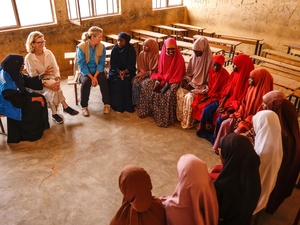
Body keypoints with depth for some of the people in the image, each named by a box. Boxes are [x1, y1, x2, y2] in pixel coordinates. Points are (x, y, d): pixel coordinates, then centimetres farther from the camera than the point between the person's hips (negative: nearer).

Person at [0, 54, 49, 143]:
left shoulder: (13, 72, -7)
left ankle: (42, 125, 11)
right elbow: (18, 101, -28)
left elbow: (28, 81, 6)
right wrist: (34, 98, -21)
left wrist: (42, 76, -4)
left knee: (40, 97, -3)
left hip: (18, 97, 9)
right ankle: (32, 133, 4)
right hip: (10, 105, -9)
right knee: (35, 106, -17)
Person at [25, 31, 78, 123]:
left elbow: (55, 68, -2)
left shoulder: (48, 53, 0)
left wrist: (57, 78, -24)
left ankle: (55, 113, -14)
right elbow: (33, 77, -13)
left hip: (51, 79, 3)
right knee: (54, 89, -31)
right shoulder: (29, 58, -11)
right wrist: (46, 84, -28)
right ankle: (65, 106, -15)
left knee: (54, 89, -29)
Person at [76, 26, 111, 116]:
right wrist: (91, 77, -23)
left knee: (103, 80, -28)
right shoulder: (81, 47, -14)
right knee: (86, 82, -31)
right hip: (85, 71, -1)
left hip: (98, 70, 2)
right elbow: (82, 65, -14)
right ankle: (84, 106, -14)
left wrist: (95, 76, -19)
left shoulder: (102, 47, -6)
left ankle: (107, 104, -11)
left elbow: (101, 63, -6)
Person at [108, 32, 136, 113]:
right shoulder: (115, 49, -2)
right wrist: (119, 71, -23)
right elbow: (113, 64, -3)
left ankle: (128, 105, -17)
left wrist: (125, 71, -25)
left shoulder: (131, 49, -5)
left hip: (128, 71, -1)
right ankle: (118, 106, -19)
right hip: (116, 71, 1)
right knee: (117, 82, -27)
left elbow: (132, 64, -6)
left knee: (127, 82, -29)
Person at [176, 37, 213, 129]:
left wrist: (193, 85, -19)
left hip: (201, 85, -6)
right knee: (180, 92, -18)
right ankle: (181, 117, -4)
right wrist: (185, 79, -7)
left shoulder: (209, 60, -17)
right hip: (191, 82, 6)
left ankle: (188, 121, -11)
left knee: (189, 96, -29)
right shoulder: (194, 57, 2)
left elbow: (207, 79, -16)